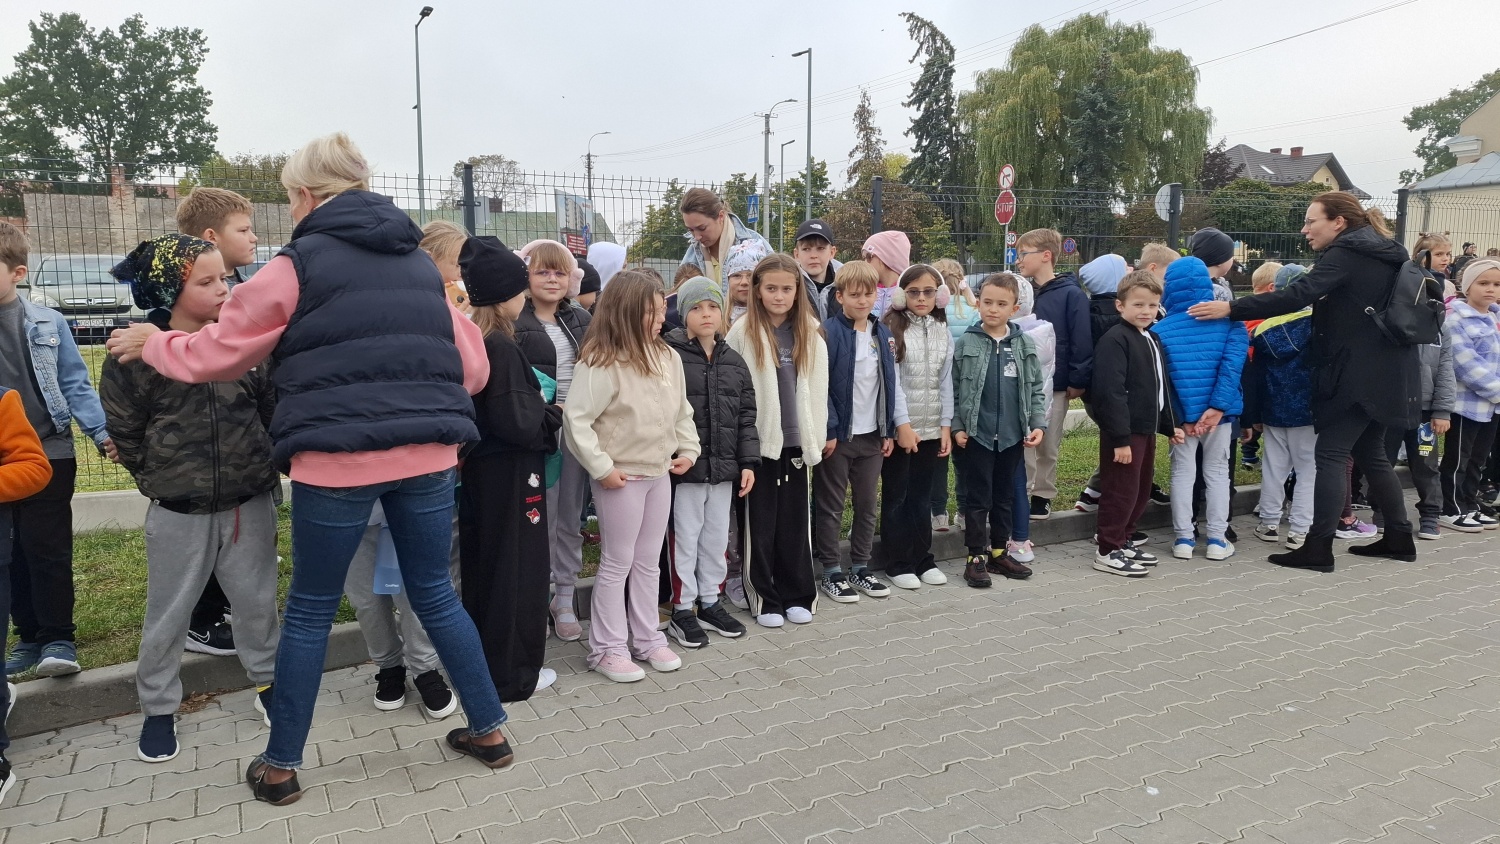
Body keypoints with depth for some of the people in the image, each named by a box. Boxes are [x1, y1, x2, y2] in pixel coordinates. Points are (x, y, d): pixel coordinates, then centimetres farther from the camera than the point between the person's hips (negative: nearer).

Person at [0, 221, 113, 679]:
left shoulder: (48, 324, -1)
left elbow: (75, 384, 2)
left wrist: (101, 432, -9)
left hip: (49, 455, -2)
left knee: (47, 549, 0)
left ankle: (57, 638, 9)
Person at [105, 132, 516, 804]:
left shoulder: (299, 264, -1)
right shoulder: (420, 263, 13)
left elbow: (216, 354, 6)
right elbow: (473, 365, 11)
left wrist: (151, 343, 24)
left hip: (338, 460, -4)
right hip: (427, 453, 4)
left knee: (309, 610, 12)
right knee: (435, 594, 17)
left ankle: (280, 764, 25)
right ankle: (489, 728, 23)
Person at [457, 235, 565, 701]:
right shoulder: (501, 348, -21)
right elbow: (517, 422, -24)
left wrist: (539, 408, 6)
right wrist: (550, 412, -6)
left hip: (478, 470, 9)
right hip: (509, 475, -9)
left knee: (481, 567, 17)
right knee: (517, 570, 3)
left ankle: (482, 664, 31)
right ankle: (514, 675, 14)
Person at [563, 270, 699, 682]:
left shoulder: (667, 358, 3)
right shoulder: (601, 363, -18)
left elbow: (682, 410, 15)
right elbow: (576, 418, -20)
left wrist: (688, 449, 5)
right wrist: (601, 467, -19)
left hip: (659, 474, 7)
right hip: (621, 477, -6)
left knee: (648, 562, 16)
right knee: (617, 564, 4)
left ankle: (646, 638, 29)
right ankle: (607, 648, 17)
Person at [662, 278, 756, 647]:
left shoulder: (734, 361, 9)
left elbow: (746, 416, 10)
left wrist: (748, 462, 5)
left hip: (724, 467, 5)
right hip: (684, 467, -5)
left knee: (717, 539, 14)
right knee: (685, 539, 5)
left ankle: (710, 603, 29)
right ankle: (682, 610, 18)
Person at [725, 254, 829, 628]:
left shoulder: (810, 334, 6)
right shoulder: (743, 332, -5)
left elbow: (817, 389, 8)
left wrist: (816, 436, 4)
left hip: (795, 442, 3)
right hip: (757, 440, -3)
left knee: (794, 522, 10)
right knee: (760, 524, 5)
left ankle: (796, 595, 22)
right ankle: (764, 599, 16)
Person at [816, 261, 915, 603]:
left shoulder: (884, 336, 9)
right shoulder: (828, 333, -11)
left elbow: (892, 383, 12)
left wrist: (896, 427, 6)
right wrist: (827, 431, -15)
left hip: (872, 435, 6)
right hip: (837, 435, -6)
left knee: (867, 504, 13)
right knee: (831, 507, 5)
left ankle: (861, 568, 26)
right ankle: (831, 572, 16)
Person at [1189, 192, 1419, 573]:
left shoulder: (1346, 255, -13)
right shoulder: (1383, 254, 16)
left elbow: (1296, 296, -26)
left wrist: (1231, 308, -27)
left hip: (1357, 375, -10)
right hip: (1384, 373, 10)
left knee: (1331, 454, -8)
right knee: (1370, 453, 18)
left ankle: (1318, 548, -7)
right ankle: (1399, 538, 25)